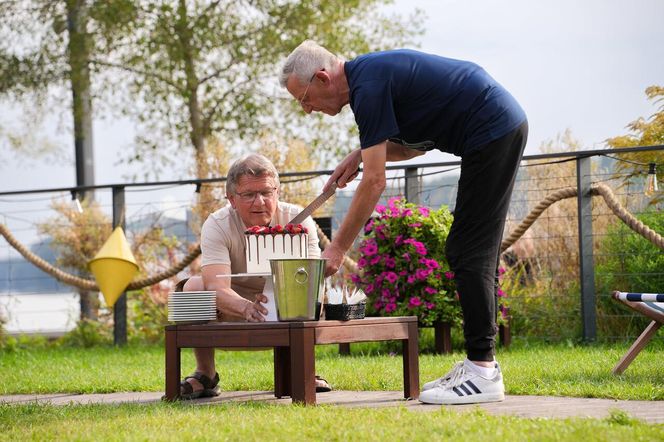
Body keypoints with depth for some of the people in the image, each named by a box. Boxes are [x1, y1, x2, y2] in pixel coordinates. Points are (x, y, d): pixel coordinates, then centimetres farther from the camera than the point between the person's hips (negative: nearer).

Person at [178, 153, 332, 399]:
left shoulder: (298, 220, -18)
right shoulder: (217, 226, -21)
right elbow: (216, 287, -36)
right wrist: (247, 307, -58)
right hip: (233, 306, 0)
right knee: (193, 287, -29)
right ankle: (205, 375, -10)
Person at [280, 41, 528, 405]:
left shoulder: (368, 86, -16)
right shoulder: (370, 73, 14)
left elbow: (373, 182, -18)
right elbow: (420, 141, 23)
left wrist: (337, 248, -13)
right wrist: (363, 154, 9)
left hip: (493, 131, -10)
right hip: (505, 128, 10)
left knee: (470, 254, -10)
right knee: (469, 253, 11)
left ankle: (483, 372, -10)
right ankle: (478, 363, 13)